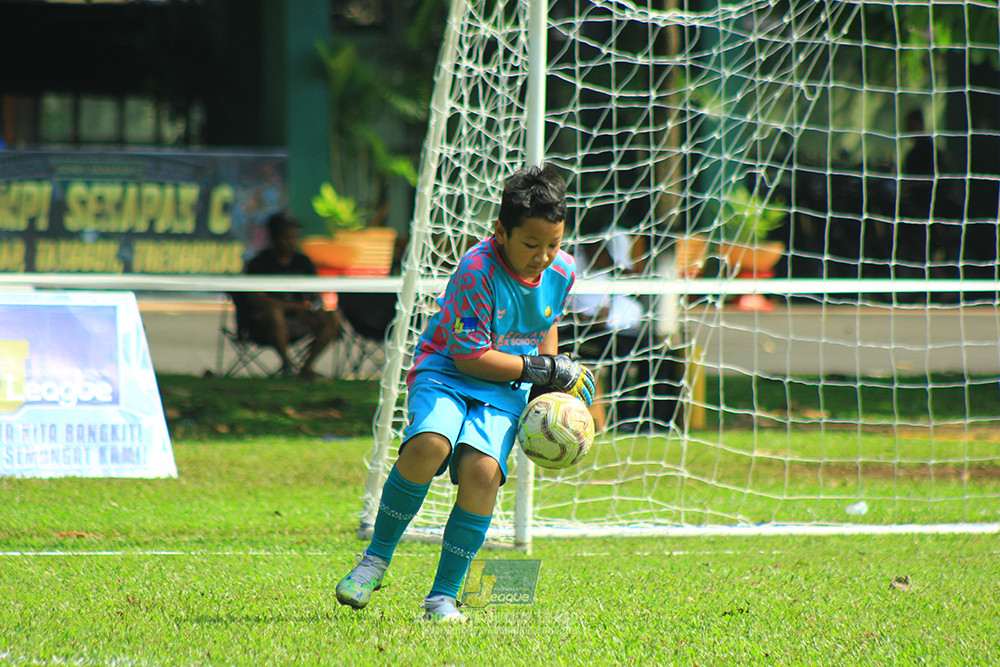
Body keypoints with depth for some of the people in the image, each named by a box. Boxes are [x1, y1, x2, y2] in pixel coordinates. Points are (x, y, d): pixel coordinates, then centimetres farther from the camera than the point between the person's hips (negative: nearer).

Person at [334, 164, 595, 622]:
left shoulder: (562, 271, 0)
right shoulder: (477, 270, -20)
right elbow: (470, 357, -18)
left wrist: (551, 386, 12)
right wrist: (542, 369, -14)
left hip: (504, 392, 4)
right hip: (445, 370, -4)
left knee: (483, 468, -26)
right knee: (428, 444, -34)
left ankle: (444, 595, -13)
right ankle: (376, 560, -13)